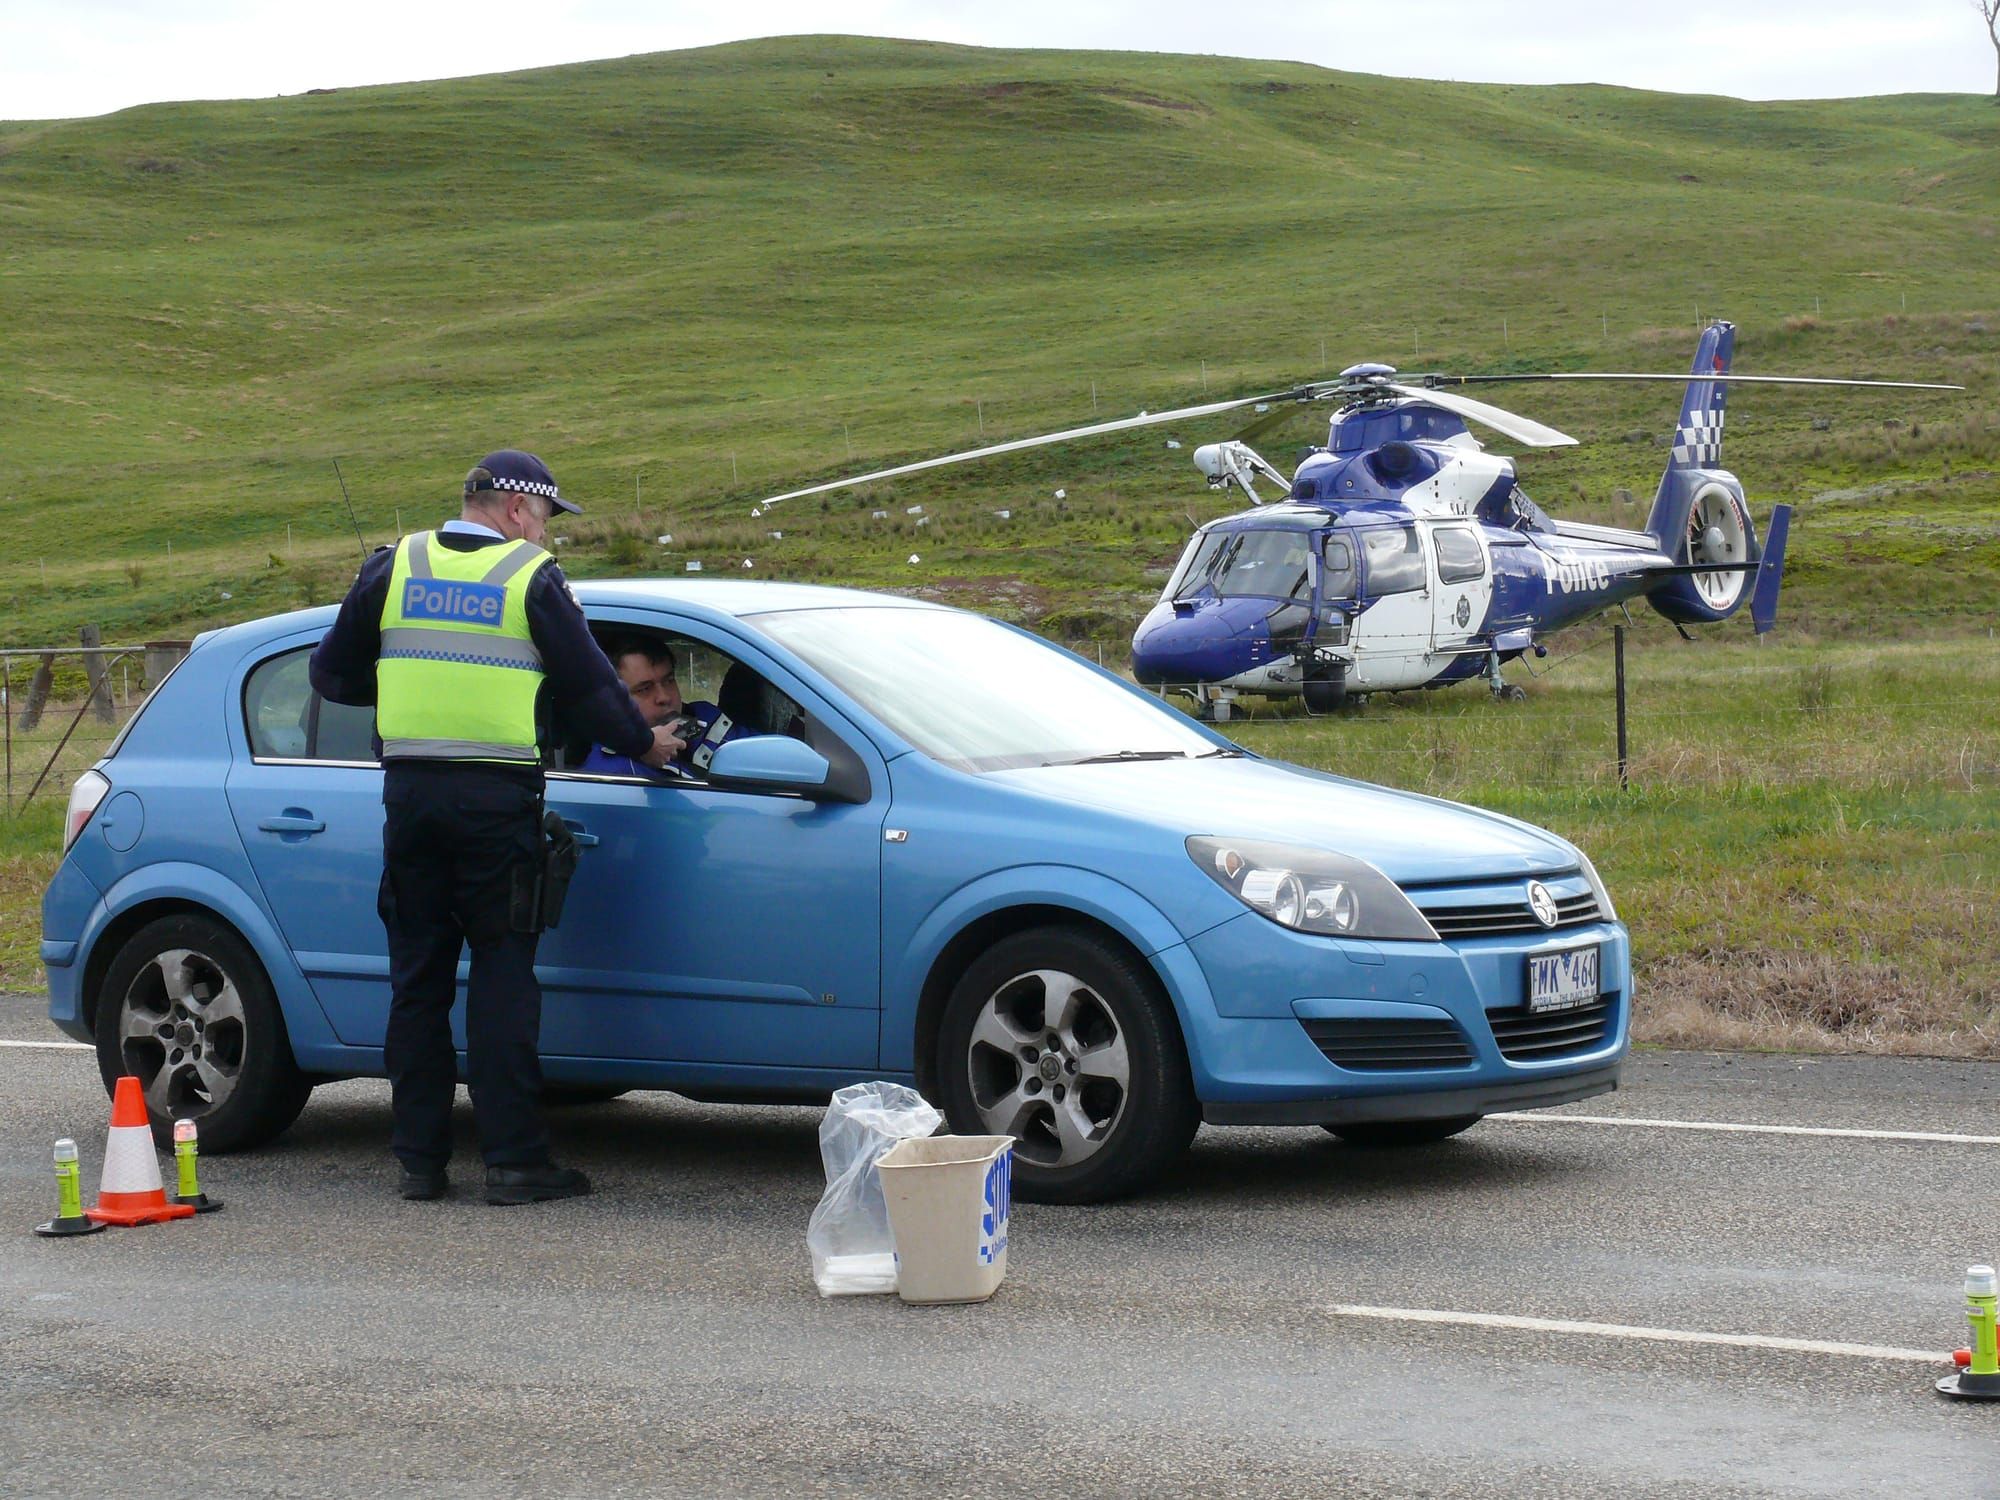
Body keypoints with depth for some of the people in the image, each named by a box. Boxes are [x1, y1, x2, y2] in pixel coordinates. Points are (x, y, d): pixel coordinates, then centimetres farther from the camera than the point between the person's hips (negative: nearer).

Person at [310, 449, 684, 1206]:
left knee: (417, 974, 9)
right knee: (502, 974, 0)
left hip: (410, 794, 3)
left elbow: (333, 674, 12)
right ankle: (513, 1158, -3)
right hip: (496, 798, -3)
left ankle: (419, 1156, 10)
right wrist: (644, 742, 16)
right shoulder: (533, 580, -3)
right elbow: (588, 685, 1)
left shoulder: (393, 568, 7)